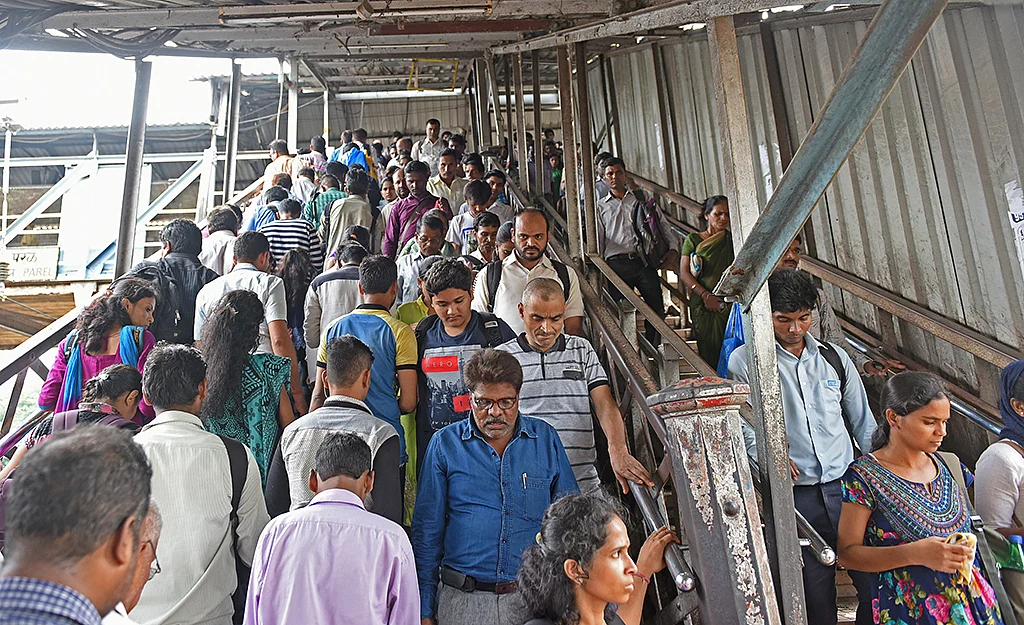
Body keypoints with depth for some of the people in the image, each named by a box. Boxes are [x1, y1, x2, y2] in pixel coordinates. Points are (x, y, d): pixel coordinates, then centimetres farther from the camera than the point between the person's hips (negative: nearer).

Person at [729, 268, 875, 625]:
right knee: (815, 592, 5)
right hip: (796, 493, -3)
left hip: (846, 484, 3)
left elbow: (863, 424, 16)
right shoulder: (745, 360, -2)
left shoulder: (834, 358, 11)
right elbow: (742, 424, -4)